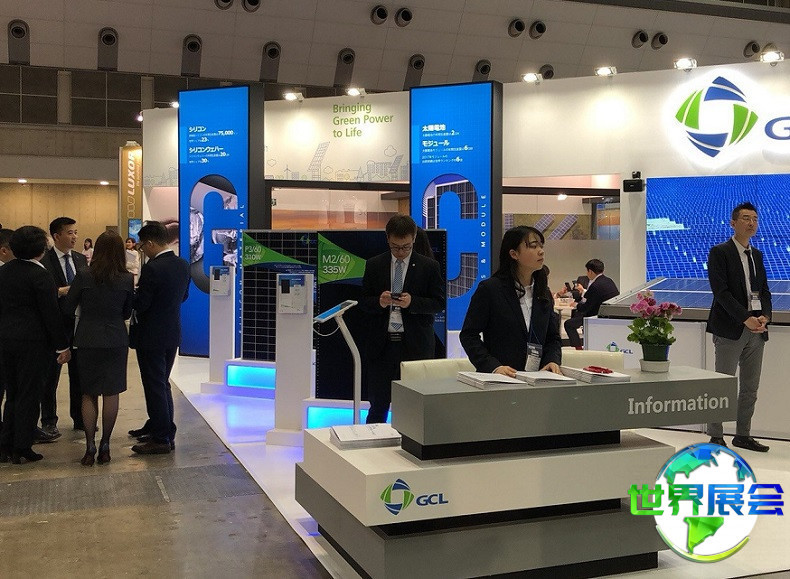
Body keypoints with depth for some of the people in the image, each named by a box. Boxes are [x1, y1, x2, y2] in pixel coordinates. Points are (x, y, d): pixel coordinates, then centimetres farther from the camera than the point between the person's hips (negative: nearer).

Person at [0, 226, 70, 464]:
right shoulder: (39, 275, -15)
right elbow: (51, 313, -16)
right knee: (29, 396, 3)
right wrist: (62, 346, -11)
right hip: (33, 342, -7)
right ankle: (21, 449, 8)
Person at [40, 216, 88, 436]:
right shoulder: (44, 261, -9)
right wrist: (60, 291, -27)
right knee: (51, 375, 5)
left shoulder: (81, 259, 9)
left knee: (79, 373, 14)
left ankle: (80, 418, 25)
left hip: (79, 323, 5)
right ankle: (49, 422, 14)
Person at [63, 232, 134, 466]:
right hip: (116, 339, 1)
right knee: (111, 394, 8)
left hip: (88, 339, 0)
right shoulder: (127, 279, -6)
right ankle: (105, 445, 12)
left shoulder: (83, 276, -10)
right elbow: (127, 313, 5)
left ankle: (90, 446, 5)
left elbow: (67, 309, -4)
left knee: (89, 394, 10)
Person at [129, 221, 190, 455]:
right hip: (173, 333, 8)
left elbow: (139, 304, -20)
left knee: (155, 386, 0)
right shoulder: (183, 265, 2)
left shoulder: (152, 268, -21)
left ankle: (161, 439, 6)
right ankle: (158, 426, 30)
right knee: (162, 384, 19)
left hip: (151, 336, -8)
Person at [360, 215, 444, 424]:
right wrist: (379, 302, -13)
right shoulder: (374, 265, 8)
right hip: (382, 344, 2)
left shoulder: (429, 266, 3)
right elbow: (364, 302, 9)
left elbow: (439, 303, 1)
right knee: (378, 405, 4)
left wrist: (412, 302, -16)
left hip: (416, 345, -1)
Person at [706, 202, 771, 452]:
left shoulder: (757, 255, 16)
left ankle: (743, 435, 20)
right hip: (730, 329, -7)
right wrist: (746, 318, -20)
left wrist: (764, 316, -5)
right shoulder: (719, 252, -5)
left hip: (756, 330, 7)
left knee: (750, 387, 10)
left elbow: (764, 290, 15)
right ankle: (715, 437, 6)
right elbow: (721, 291, -13)